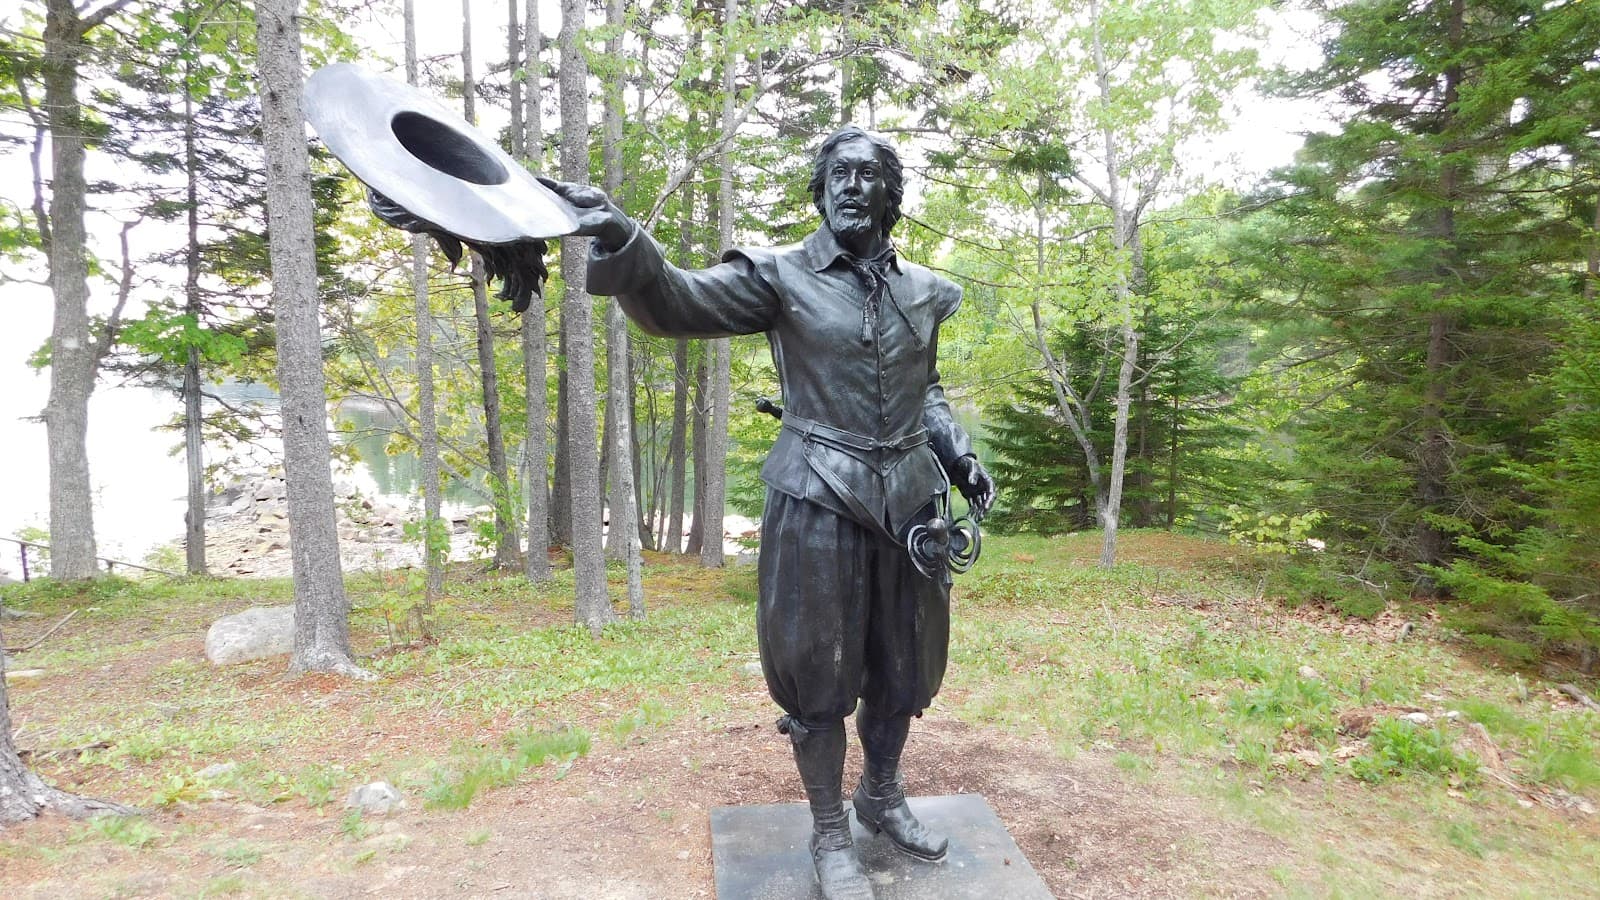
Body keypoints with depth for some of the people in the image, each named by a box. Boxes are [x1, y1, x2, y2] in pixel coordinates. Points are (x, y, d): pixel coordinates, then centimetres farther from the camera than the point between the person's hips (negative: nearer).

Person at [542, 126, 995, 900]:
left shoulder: (922, 289, 9)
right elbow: (679, 304, -18)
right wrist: (622, 241, -37)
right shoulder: (780, 275, -5)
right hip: (819, 500, -4)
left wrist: (959, 457, 9)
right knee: (818, 671, 6)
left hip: (910, 498, 5)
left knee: (902, 664, 17)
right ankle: (829, 834, 28)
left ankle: (882, 795, 42)